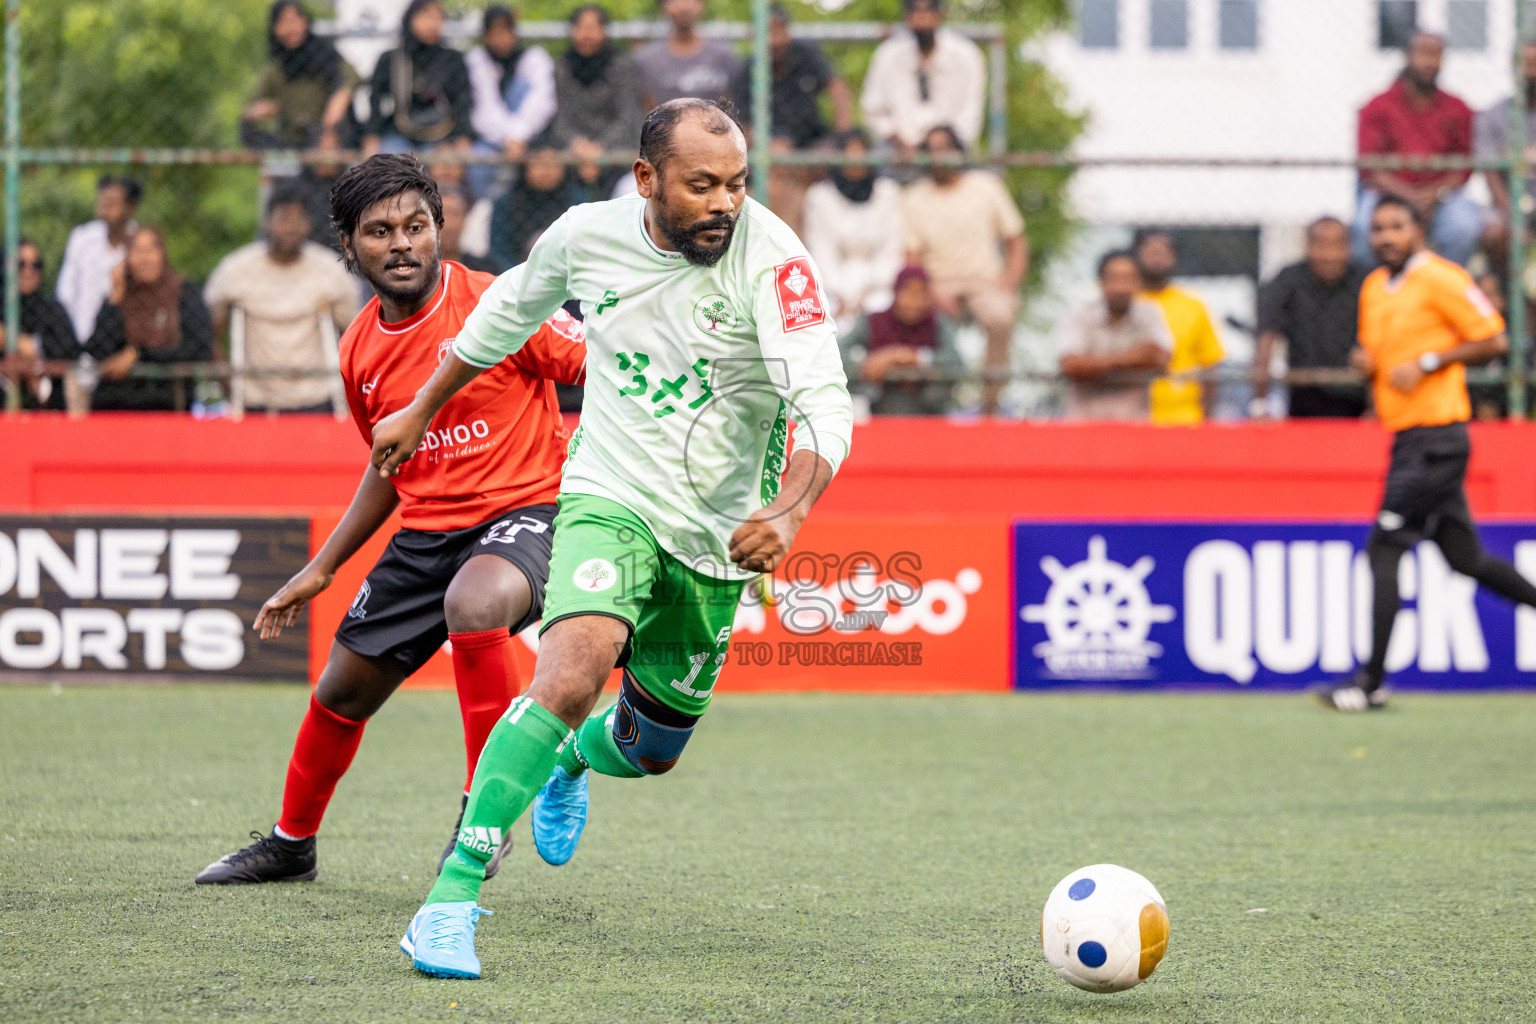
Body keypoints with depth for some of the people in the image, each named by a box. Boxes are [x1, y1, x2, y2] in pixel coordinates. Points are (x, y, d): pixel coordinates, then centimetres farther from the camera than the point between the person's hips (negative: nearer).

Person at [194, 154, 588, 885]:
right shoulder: (361, 349, 6)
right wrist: (322, 568, 23)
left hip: (521, 511, -7)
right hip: (426, 530, 7)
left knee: (473, 603, -40)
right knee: (340, 690, 14)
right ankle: (292, 843, 41)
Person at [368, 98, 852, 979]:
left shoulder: (771, 258, -19)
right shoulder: (588, 236, -10)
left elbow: (826, 402, -27)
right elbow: (510, 310, 12)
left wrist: (788, 513, -45)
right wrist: (423, 410, 23)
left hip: (718, 535, 1)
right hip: (611, 499, -1)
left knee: (650, 749, 17)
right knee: (573, 674, -30)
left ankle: (570, 763, 56)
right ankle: (456, 891, -27)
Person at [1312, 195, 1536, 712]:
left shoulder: (1441, 278, -9)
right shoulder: (1373, 288, 16)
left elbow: (1494, 341, -10)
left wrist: (1427, 363, -16)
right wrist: (1365, 362, 3)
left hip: (1435, 436, -9)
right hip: (1407, 436, 9)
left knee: (1383, 549, -11)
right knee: (1465, 558, 11)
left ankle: (1371, 682, -9)